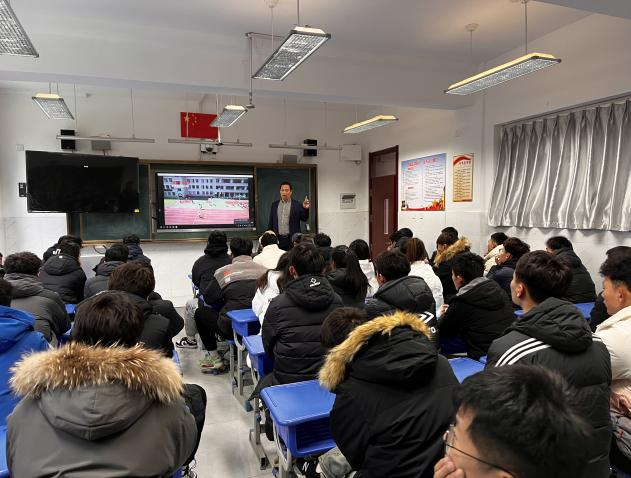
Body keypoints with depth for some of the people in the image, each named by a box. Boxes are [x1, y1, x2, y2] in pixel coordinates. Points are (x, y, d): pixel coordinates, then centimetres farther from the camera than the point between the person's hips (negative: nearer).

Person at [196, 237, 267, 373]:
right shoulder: (264, 270, 2)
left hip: (232, 328, -4)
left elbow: (208, 298, 6)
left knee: (200, 313, 22)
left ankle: (214, 358, 22)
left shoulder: (223, 272, -3)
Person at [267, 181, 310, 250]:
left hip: (292, 239, -2)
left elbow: (304, 219, 0)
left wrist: (305, 209, -18)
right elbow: (271, 222, 13)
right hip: (278, 239, 2)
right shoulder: (274, 205, 11)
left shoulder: (297, 205, 2)